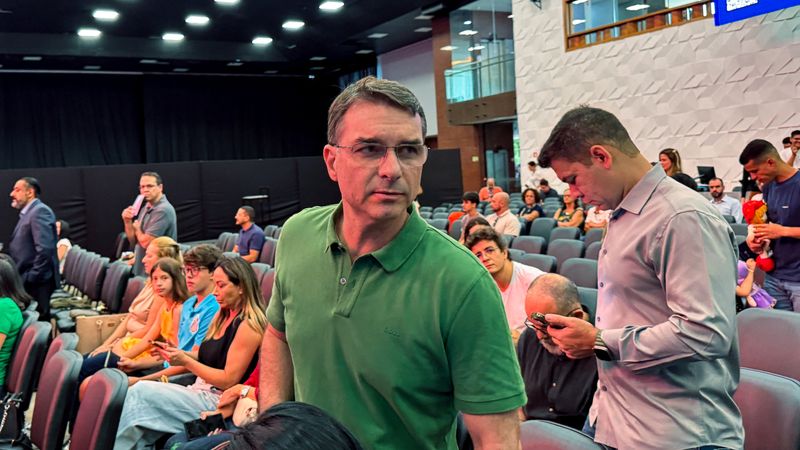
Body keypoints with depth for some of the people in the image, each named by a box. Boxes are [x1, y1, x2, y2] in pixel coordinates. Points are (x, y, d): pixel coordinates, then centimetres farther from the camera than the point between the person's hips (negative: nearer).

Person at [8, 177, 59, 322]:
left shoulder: (40, 211, -12)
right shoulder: (28, 213, 19)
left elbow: (45, 249, -23)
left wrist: (32, 278, -19)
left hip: (37, 283, -9)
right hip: (28, 283, 9)